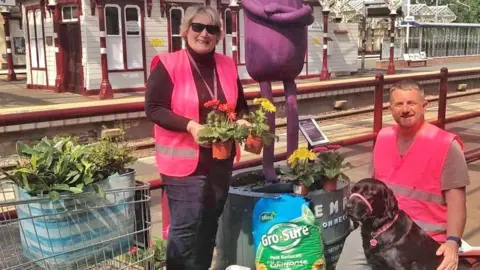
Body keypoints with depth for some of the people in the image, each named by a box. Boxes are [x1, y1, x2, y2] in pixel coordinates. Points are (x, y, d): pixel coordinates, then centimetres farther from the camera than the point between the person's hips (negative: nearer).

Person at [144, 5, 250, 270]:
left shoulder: (227, 65, 8)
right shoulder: (168, 64, -10)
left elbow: (240, 105, 18)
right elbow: (153, 108, -13)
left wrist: (241, 121, -4)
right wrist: (190, 125, -25)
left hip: (221, 160, 6)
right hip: (183, 160, -6)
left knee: (210, 225, 17)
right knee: (185, 227, -4)